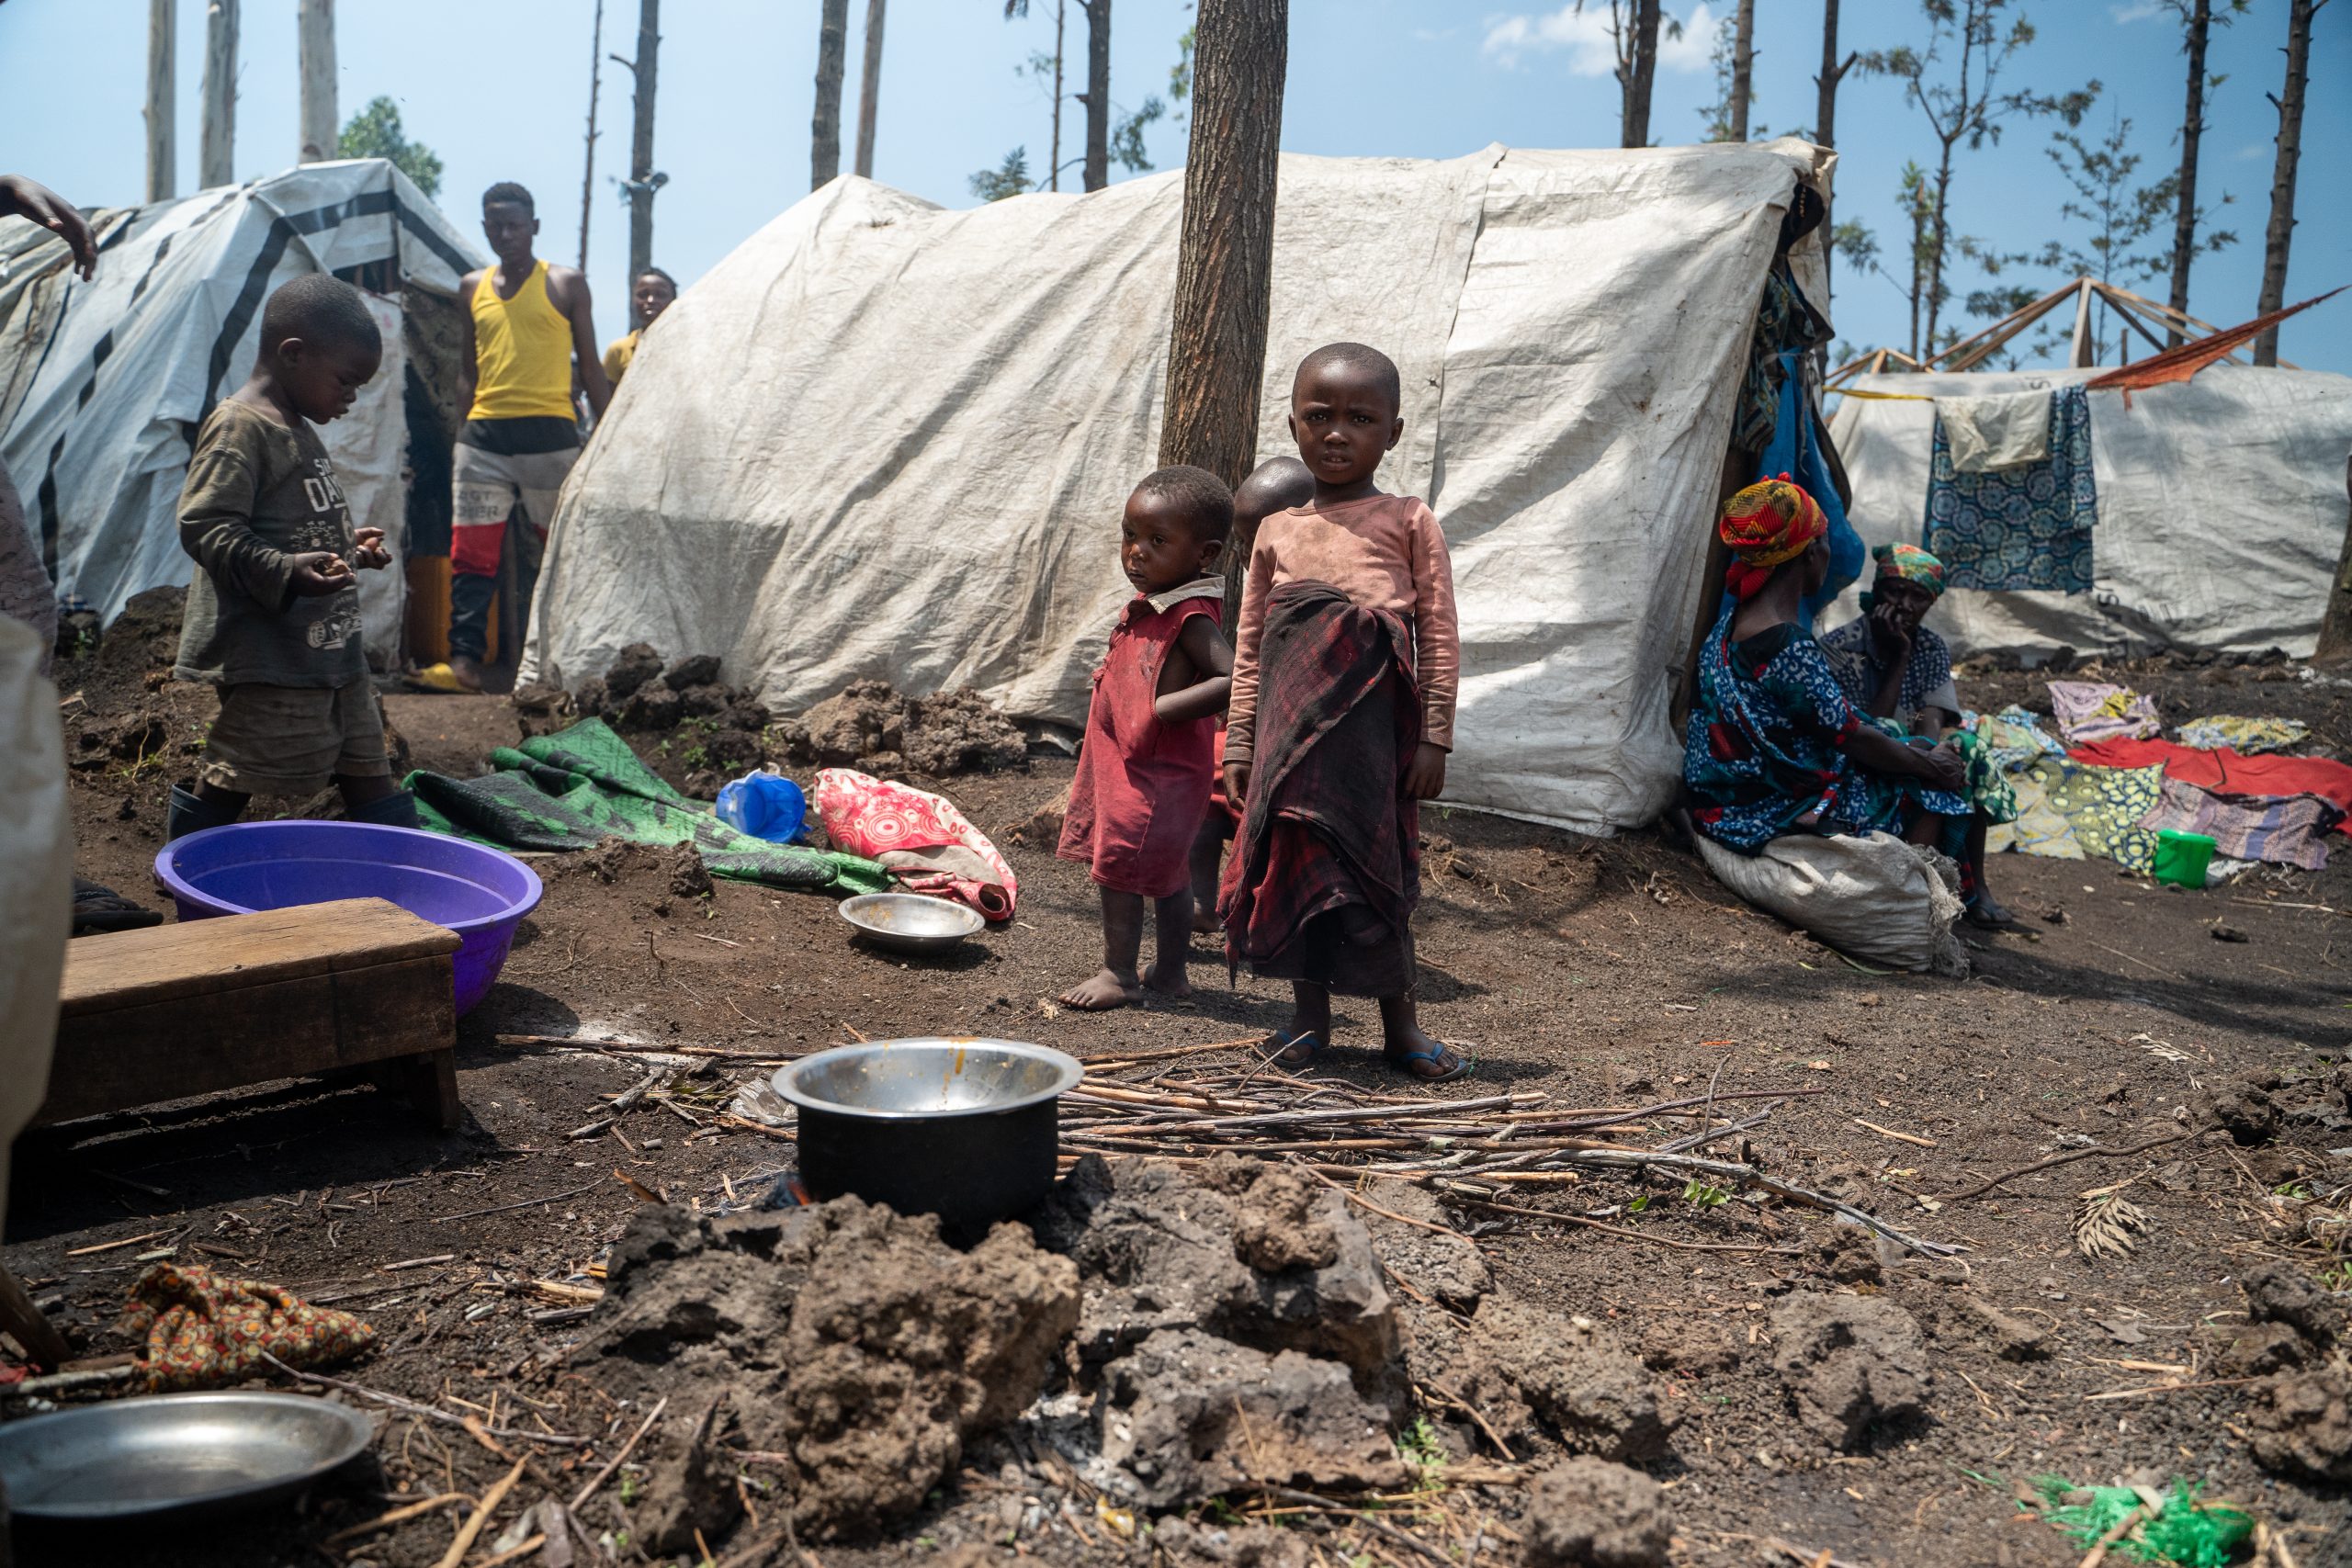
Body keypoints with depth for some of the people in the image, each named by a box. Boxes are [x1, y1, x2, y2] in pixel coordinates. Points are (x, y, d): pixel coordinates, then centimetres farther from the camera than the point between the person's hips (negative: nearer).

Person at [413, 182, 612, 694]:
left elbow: (590, 368, 7)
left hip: (550, 435, -3)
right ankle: (465, 661, -6)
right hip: (484, 436, 3)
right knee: (471, 553, -5)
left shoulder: (566, 284, 6)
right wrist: (459, 436, 13)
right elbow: (468, 371, 21)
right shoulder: (473, 287, 16)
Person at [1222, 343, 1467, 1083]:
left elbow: (1441, 635, 0)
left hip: (1375, 720, -3)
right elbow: (1249, 646, 14)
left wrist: (1434, 737, -5)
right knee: (1294, 857, 6)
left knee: (1378, 868, 3)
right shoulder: (1277, 533, 13)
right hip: (1292, 724, 3)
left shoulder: (1409, 523, 4)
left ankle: (1401, 1024, 17)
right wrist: (1238, 739, 8)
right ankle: (1309, 1015, 21)